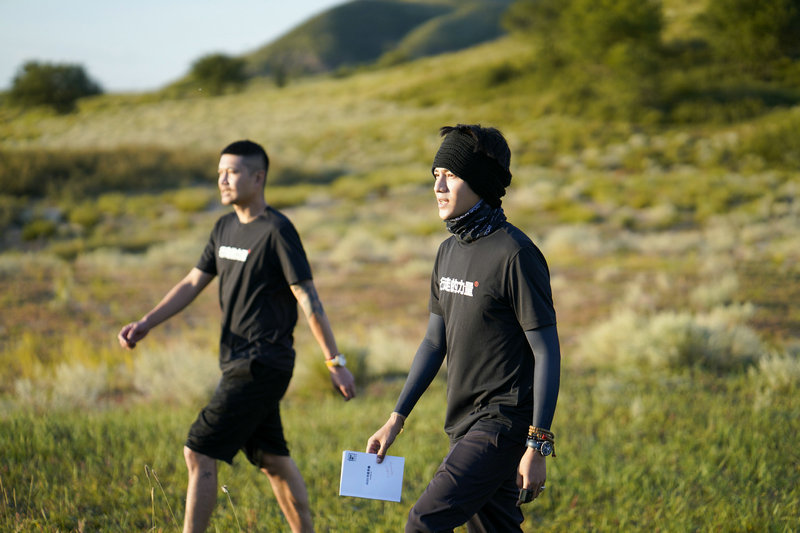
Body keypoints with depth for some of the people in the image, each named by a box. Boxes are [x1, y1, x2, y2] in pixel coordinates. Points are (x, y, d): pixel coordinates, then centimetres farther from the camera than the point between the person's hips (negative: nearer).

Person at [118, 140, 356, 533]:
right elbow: (193, 283, 15)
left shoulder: (276, 231, -13)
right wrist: (146, 324, 3)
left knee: (199, 453, -9)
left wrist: (335, 362, -15)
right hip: (240, 363, 8)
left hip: (262, 365, -8)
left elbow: (308, 300, -14)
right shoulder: (225, 228, 12)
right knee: (272, 459, 13)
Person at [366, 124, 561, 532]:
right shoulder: (449, 252, 11)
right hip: (465, 423, 9)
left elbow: (547, 353, -16)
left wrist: (537, 447, -19)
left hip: (504, 422, -9)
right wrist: (396, 420, 14)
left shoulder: (515, 254, -15)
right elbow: (434, 342, 18)